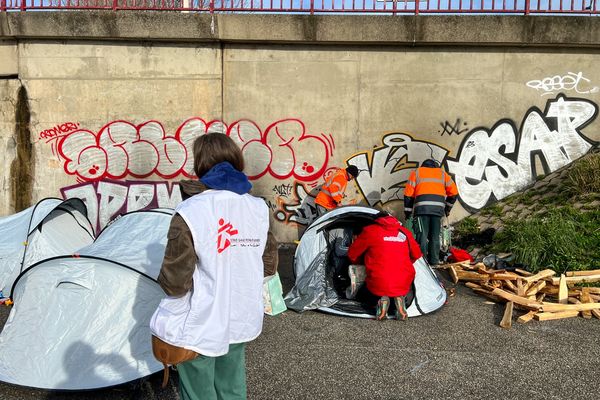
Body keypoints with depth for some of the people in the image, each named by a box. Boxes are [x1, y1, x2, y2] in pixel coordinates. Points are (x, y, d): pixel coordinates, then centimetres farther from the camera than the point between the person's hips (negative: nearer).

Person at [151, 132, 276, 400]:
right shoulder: (258, 208, -5)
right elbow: (268, 265, 5)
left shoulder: (189, 213, -21)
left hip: (199, 327, -5)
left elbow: (174, 283, -18)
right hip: (241, 321, 5)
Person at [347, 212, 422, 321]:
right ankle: (399, 299, 1)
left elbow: (352, 254, 7)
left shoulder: (370, 231, 0)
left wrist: (361, 262, 28)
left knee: (362, 296, 28)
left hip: (378, 285, -3)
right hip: (404, 286, 3)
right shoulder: (405, 232, 10)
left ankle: (380, 300, -5)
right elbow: (416, 255, 21)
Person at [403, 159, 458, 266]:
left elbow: (408, 193, 10)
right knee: (435, 236, 9)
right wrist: (448, 208, 27)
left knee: (422, 235, -3)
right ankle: (434, 260, 9)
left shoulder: (417, 172, 19)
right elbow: (454, 192, 17)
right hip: (438, 207, 2)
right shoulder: (442, 173, 24)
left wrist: (408, 211, 15)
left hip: (422, 206, -2)